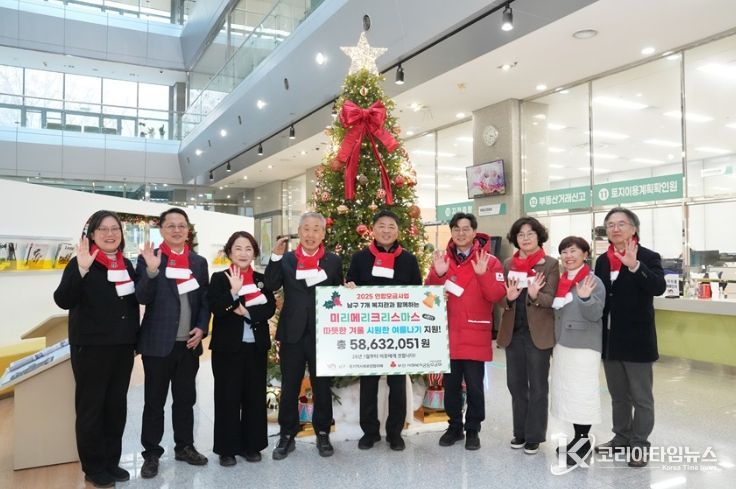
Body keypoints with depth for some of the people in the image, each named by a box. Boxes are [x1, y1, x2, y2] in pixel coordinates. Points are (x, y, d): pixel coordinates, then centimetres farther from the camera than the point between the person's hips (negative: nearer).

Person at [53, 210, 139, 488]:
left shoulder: (126, 264, 9)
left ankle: (111, 461, 27)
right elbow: (63, 301, -23)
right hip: (91, 348, -6)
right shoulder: (80, 264, -9)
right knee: (91, 408, 5)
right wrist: (81, 270, -34)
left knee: (117, 406, 13)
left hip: (123, 347, 6)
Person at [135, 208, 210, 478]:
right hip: (157, 342, -3)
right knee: (154, 401, 8)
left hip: (189, 343, 4)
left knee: (186, 399, 14)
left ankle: (185, 446, 29)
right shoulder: (148, 259, -3)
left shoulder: (199, 261, 8)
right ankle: (151, 453, 20)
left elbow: (205, 299, 10)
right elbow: (143, 298, -12)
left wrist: (202, 327, -4)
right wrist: (152, 270, -27)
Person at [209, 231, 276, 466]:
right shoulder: (219, 278, 0)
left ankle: (252, 445, 21)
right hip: (227, 347, -3)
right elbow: (216, 309, -13)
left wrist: (247, 311, -16)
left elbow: (270, 308, -3)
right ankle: (227, 448, 15)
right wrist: (234, 291, -24)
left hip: (256, 346, 3)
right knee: (228, 397, 3)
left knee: (255, 396, 8)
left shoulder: (261, 279, 8)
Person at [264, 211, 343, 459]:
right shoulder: (286, 259, 5)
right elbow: (271, 286, -9)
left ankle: (323, 434, 25)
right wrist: (276, 256, -16)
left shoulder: (334, 260, 4)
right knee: (289, 386, 9)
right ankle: (287, 435, 22)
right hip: (292, 332, 1)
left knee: (322, 386, 10)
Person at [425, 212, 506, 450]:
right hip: (448, 334, 3)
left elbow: (497, 295, -11)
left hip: (475, 336, -3)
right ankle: (454, 427, 29)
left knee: (474, 386, 4)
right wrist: (438, 274, -17)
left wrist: (483, 274, -25)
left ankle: (473, 430, 21)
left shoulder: (489, 261, -2)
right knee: (451, 385, 13)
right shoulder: (442, 259, 6)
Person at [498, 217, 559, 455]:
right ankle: (520, 432, 25)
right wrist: (509, 298, -15)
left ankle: (534, 436, 17)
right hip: (513, 332, 4)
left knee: (537, 386, 6)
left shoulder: (551, 264, -4)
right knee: (516, 384, 11)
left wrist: (535, 295, -30)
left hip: (538, 333, -4)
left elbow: (551, 300, -10)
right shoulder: (508, 264, 8)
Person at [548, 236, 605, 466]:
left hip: (585, 346, -7)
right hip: (562, 344, 8)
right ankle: (577, 438, 26)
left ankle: (584, 442, 12)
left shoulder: (593, 282, -12)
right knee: (566, 393, 13)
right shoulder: (561, 281, 8)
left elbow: (595, 315, -18)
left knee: (582, 394, -2)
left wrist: (585, 298, -34)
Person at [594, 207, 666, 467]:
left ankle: (640, 445, 18)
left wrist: (634, 265, -40)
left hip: (636, 340, -5)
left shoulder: (648, 257, -9)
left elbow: (659, 287, -26)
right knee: (618, 395, 18)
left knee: (641, 397, 6)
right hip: (609, 340, 6)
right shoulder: (602, 260, 7)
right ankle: (621, 437, 32)